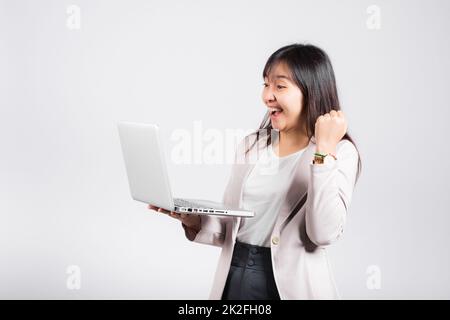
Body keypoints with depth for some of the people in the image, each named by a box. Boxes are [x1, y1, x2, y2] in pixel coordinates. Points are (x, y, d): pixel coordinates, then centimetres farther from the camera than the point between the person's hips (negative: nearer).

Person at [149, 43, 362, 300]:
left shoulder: (340, 152, -8)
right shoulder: (250, 145, 6)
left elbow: (324, 234, -20)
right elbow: (231, 228, 9)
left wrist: (324, 150, -20)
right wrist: (196, 221, -10)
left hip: (291, 284, -4)